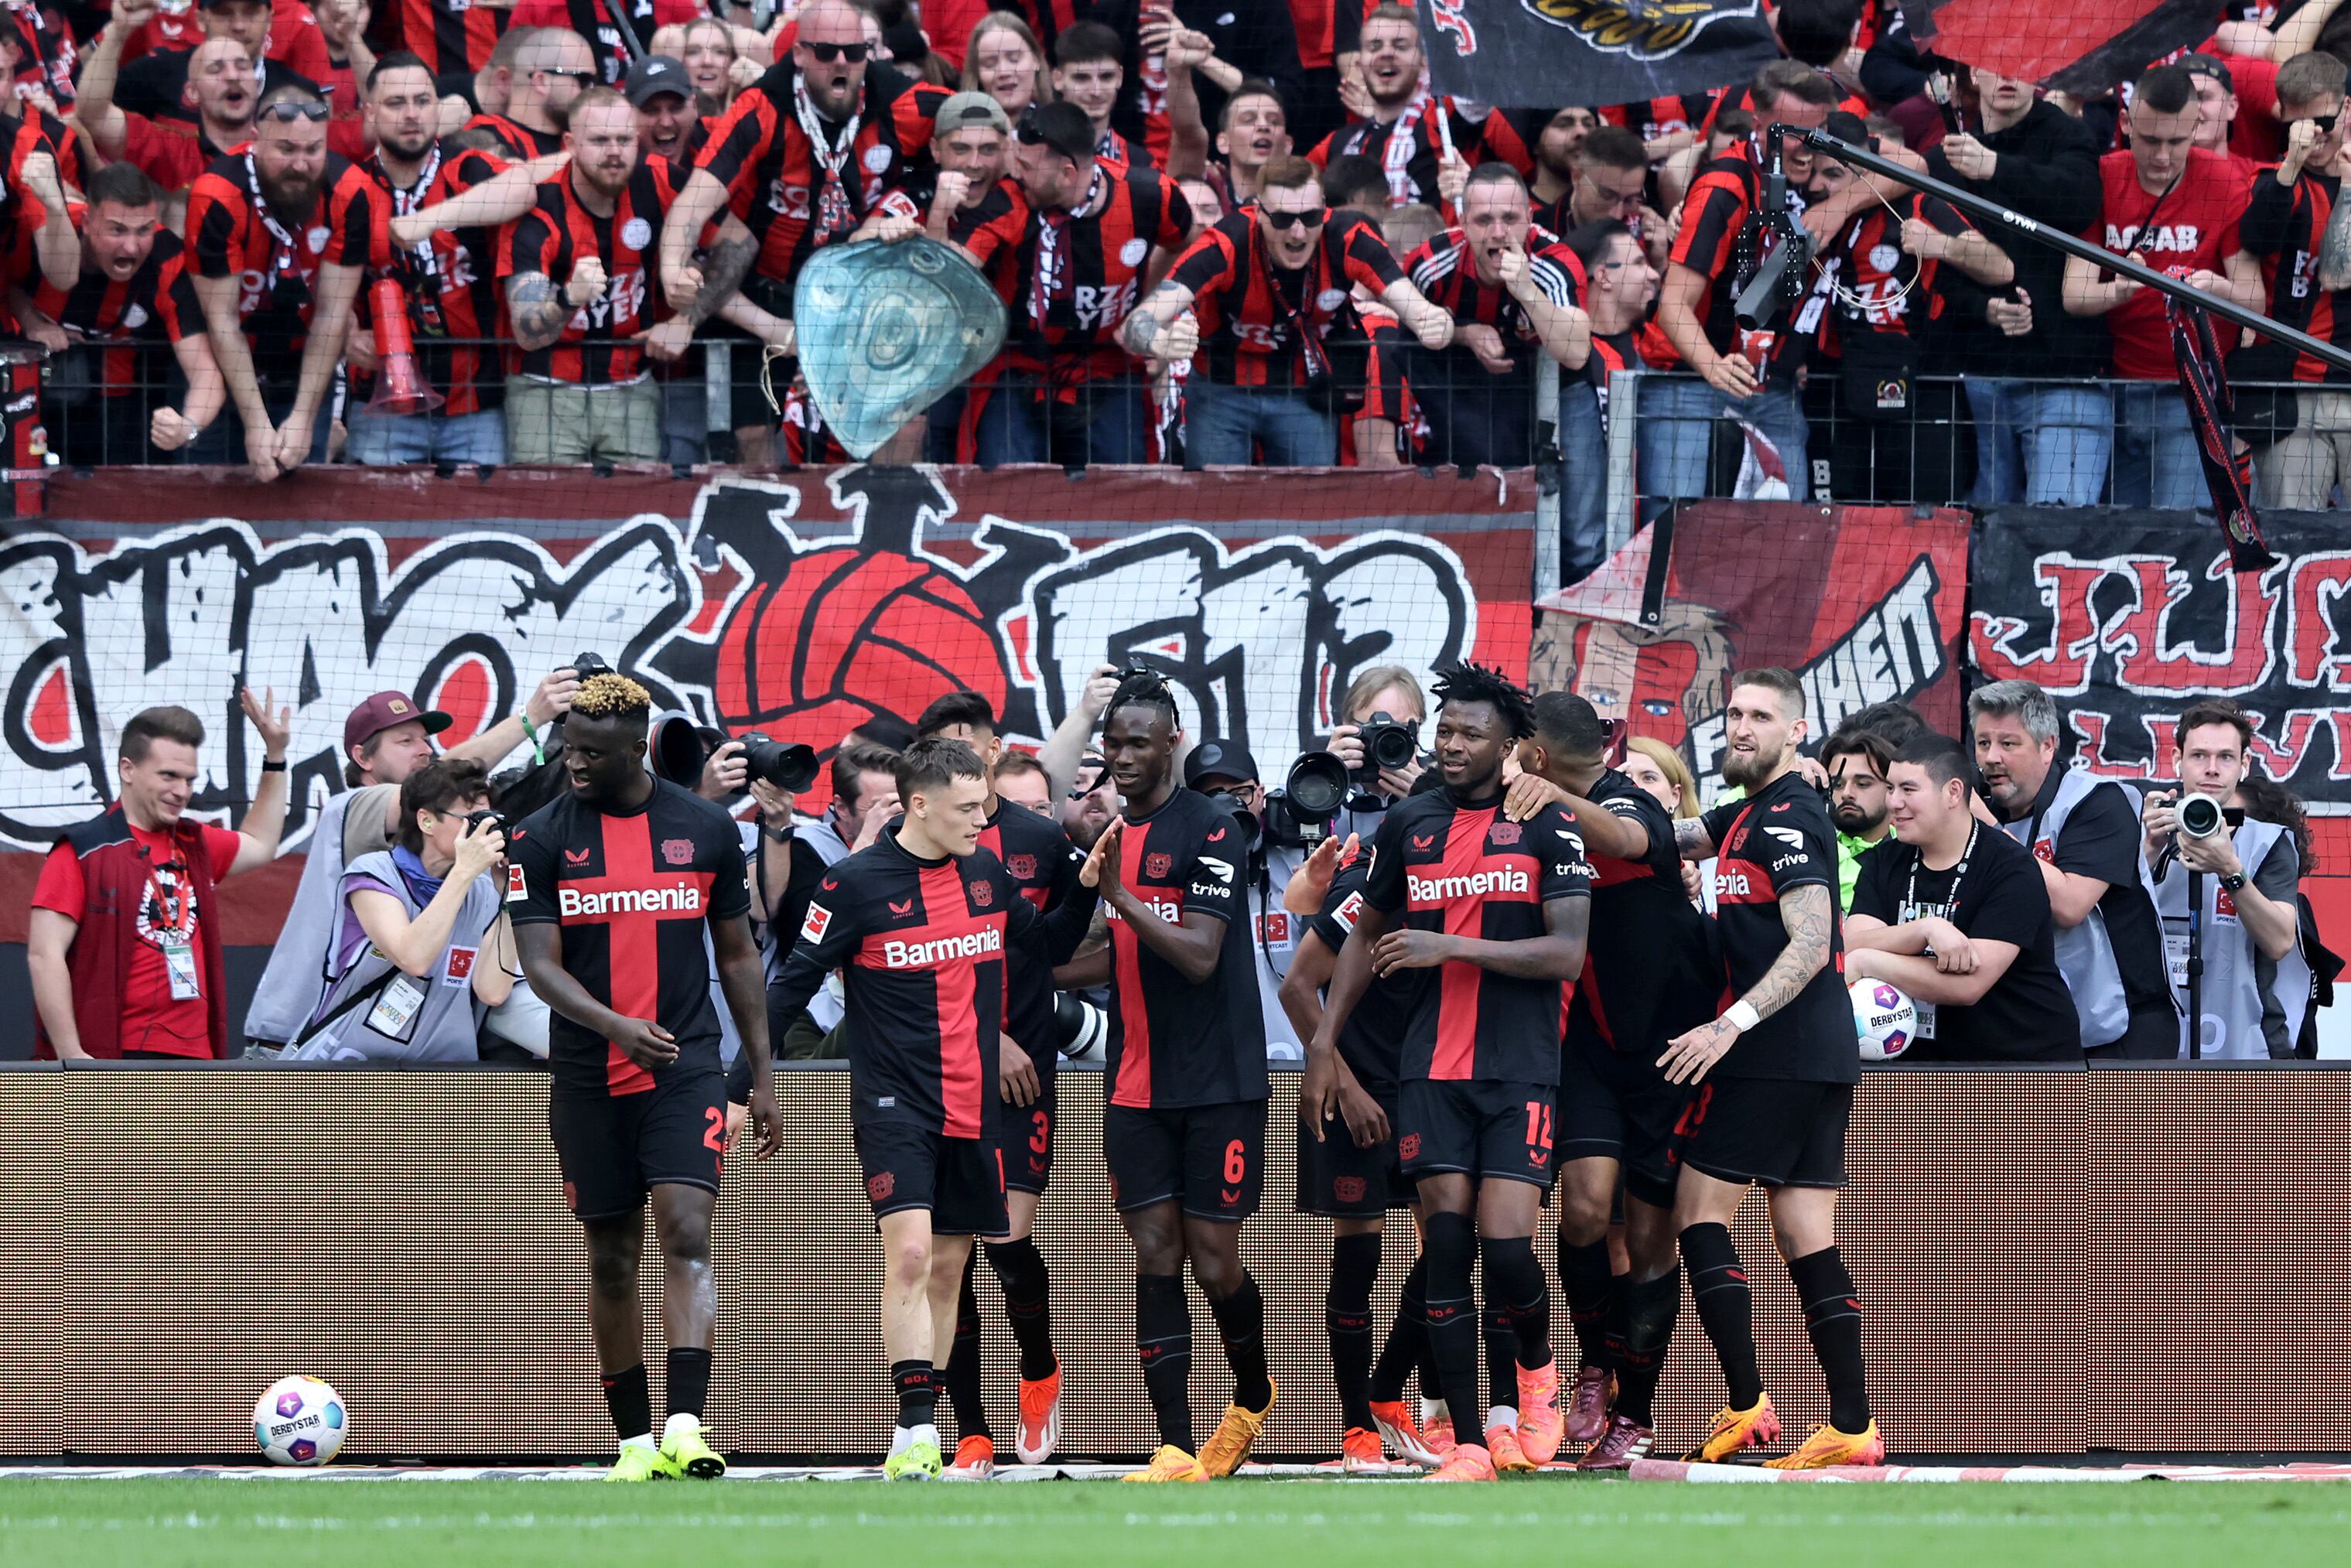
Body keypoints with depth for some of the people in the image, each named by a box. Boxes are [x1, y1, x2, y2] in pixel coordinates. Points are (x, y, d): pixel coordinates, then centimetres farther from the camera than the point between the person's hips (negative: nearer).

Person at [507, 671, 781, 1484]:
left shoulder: (706, 828, 4)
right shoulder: (540, 839, -1)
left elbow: (737, 954, 12)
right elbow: (540, 964, -9)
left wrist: (763, 1074, 10)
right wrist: (614, 1024, -27)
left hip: (687, 1068, -1)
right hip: (588, 1077, 1)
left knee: (686, 1234, -17)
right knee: (611, 1259, 7)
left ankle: (685, 1426, -26)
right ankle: (634, 1440, 16)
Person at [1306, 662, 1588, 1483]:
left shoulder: (1549, 827, -2)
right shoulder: (1409, 824, 10)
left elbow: (1569, 954, -10)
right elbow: (1366, 937, 21)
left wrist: (1452, 946, -16)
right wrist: (1324, 1046, 15)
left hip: (1520, 1071, -3)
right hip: (1432, 1069, 3)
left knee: (1506, 1251, -13)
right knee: (1446, 1249, -4)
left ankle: (1539, 1374, 20)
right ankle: (1468, 1447, -1)